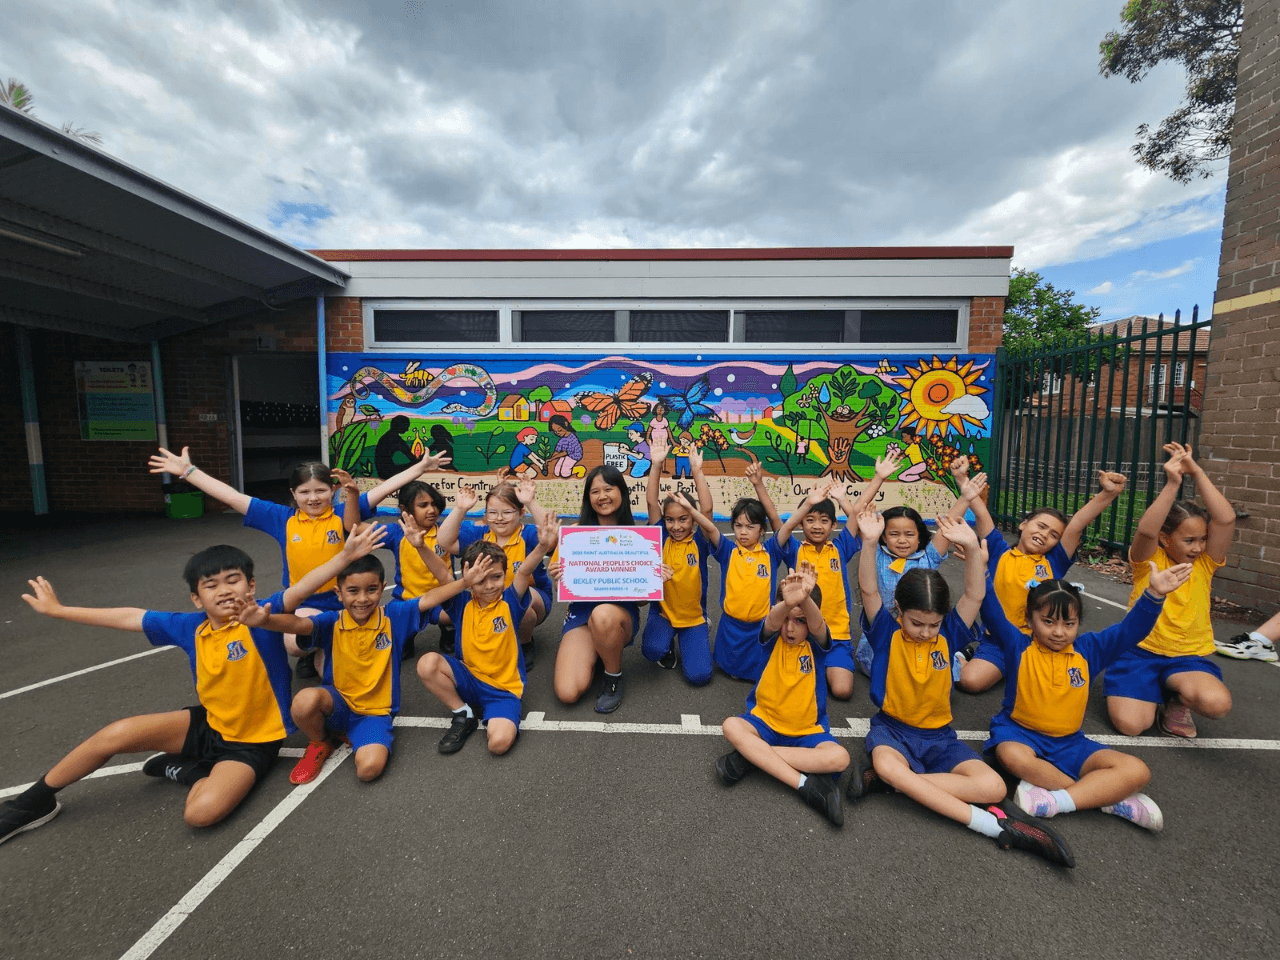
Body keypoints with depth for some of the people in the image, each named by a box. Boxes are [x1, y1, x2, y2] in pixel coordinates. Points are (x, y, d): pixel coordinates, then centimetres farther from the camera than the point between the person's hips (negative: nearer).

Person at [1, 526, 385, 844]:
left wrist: (346, 556, -57)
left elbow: (302, 588, -41)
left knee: (202, 811, -27)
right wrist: (58, 610, 17)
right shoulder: (189, 628, -5)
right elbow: (128, 617, 9)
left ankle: (191, 772, 7)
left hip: (252, 741, -5)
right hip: (208, 724, 6)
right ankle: (35, 800, 26)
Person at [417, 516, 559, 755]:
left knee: (499, 742, -28)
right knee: (427, 664, -23)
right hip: (468, 679, 4)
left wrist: (543, 546, -47)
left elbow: (525, 571, -28)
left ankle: (494, 717, 10)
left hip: (504, 688, -3)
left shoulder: (510, 602, -10)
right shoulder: (462, 603, -3)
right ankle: (463, 715, 1)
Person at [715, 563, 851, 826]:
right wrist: (787, 603, -59)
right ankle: (806, 785, -27)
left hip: (808, 730, 0)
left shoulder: (816, 643, -8)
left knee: (839, 758, -28)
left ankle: (751, 756, -22)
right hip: (764, 721, 0)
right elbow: (773, 621, -34)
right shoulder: (772, 638, -7)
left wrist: (805, 600, -58)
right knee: (731, 726, -28)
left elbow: (816, 624, -34)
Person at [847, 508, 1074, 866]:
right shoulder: (886, 632, -8)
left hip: (939, 735, 3)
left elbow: (975, 595, -13)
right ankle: (992, 824, -25)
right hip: (892, 728, -3)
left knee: (994, 787, -22)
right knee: (887, 765, -37)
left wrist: (972, 547, -26)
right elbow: (868, 591, -23)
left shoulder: (948, 635, -2)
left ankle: (884, 776, -17)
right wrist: (870, 542, -37)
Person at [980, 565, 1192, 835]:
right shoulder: (1019, 647, -8)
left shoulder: (1088, 649, 4)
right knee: (1012, 756, -37)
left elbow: (1130, 630, -5)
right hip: (1020, 732, -4)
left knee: (1137, 771, -16)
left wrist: (1154, 594, -20)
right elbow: (992, 615, -23)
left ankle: (1054, 800, -22)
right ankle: (1109, 795, -19)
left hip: (1069, 742, 4)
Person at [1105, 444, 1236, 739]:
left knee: (1217, 703, -32)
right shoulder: (1149, 561, -6)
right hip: (1139, 651, -2)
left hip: (1189, 657, 2)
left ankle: (1178, 700, 5)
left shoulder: (1204, 563, 1)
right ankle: (1155, 693, 17)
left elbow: (1226, 519, -15)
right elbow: (1146, 530, -29)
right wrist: (1172, 483, -31)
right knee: (1129, 723, -17)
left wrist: (1197, 473, -17)